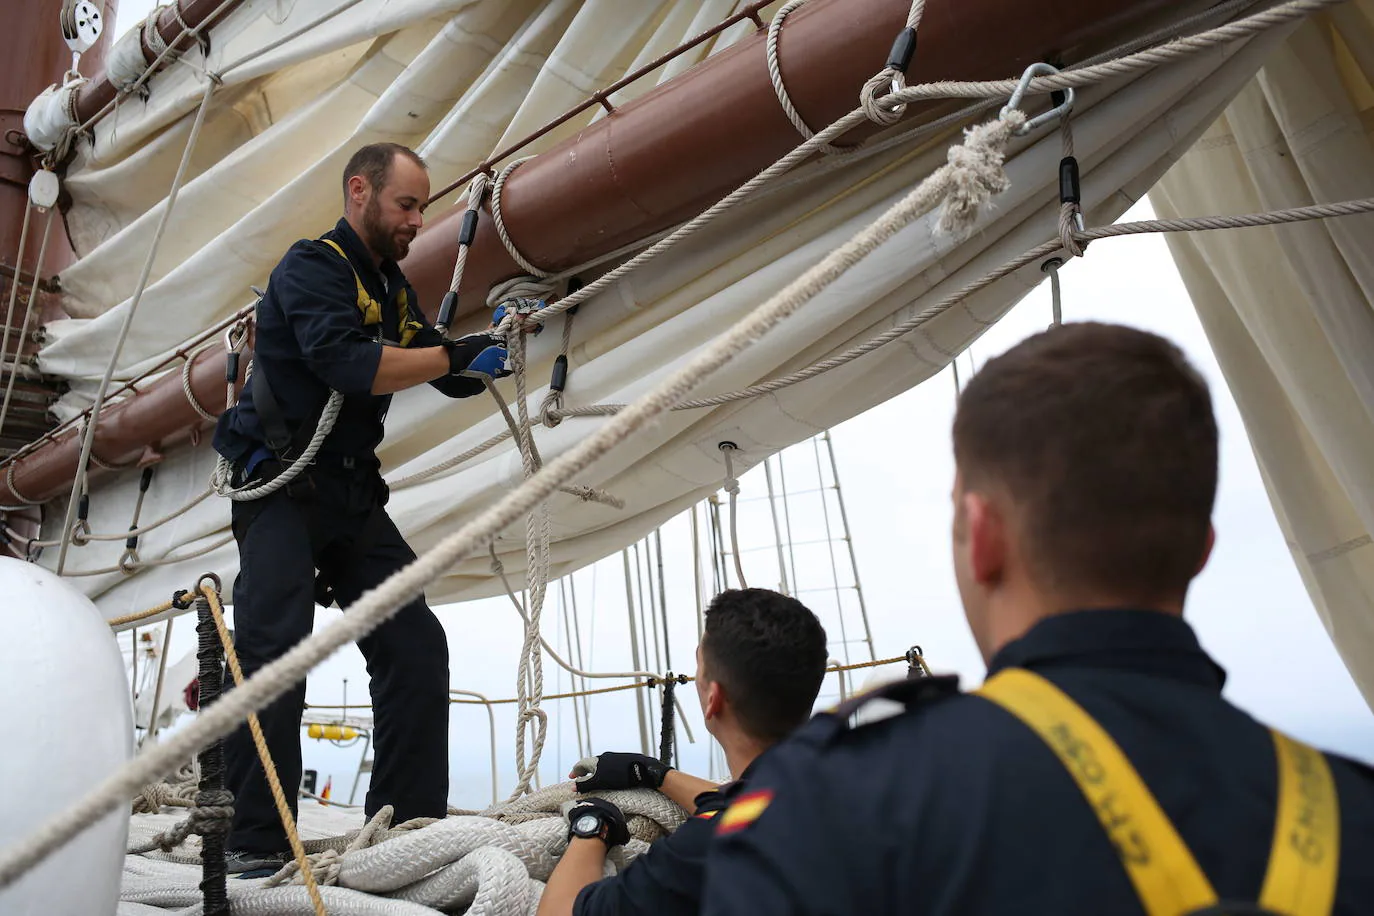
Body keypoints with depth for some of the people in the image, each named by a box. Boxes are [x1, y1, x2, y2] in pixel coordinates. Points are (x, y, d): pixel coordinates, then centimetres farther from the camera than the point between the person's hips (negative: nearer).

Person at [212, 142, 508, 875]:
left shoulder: (390, 287, 17)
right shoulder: (312, 265, -9)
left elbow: (448, 376, 14)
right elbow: (347, 363, -26)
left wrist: (490, 349, -4)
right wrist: (452, 354, -20)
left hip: (352, 492, 8)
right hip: (281, 486, -8)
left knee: (417, 647, 2)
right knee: (273, 656, -12)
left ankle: (411, 822, 8)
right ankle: (255, 842, -3)